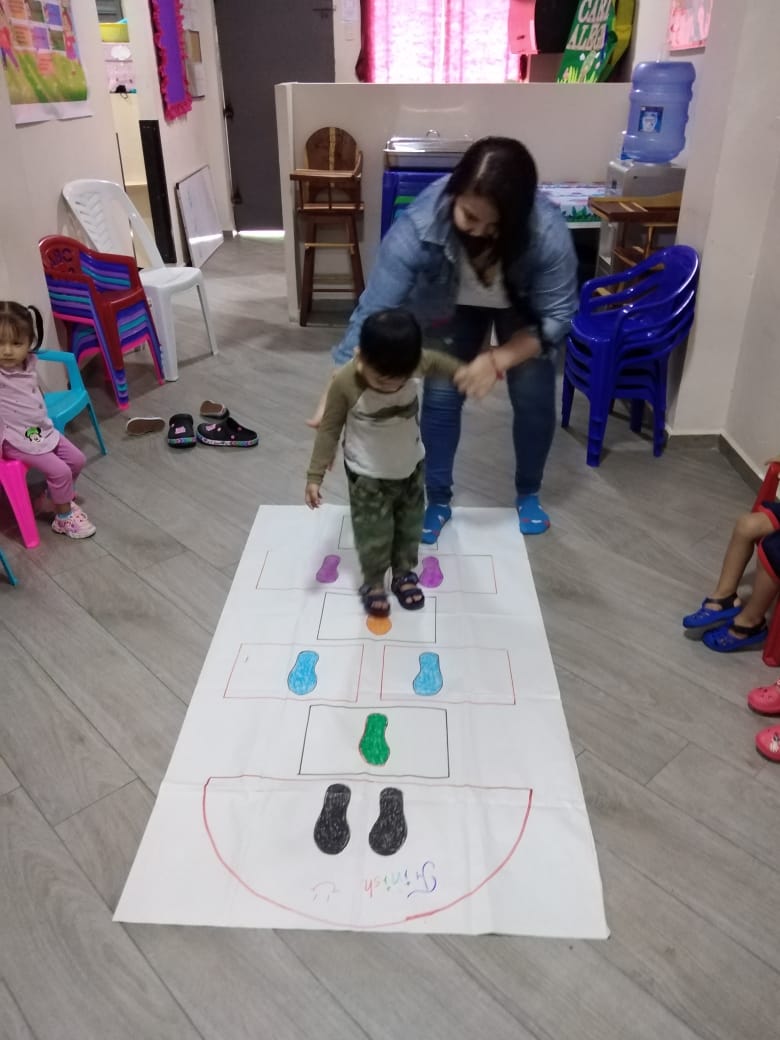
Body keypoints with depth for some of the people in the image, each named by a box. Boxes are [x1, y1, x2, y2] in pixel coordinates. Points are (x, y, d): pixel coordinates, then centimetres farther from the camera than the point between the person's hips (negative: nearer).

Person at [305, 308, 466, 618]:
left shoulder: (414, 362, -21)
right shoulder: (345, 383, -30)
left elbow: (439, 363, 4)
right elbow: (329, 430, -17)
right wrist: (315, 476, -14)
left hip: (411, 468, 4)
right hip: (368, 477, -4)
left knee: (410, 527, 21)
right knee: (373, 536, 8)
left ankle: (404, 573, 45)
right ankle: (373, 583, 35)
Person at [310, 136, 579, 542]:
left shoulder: (548, 232, -39)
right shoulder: (419, 225, -40)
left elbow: (556, 316, -27)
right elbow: (373, 310, -41)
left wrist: (498, 360, -42)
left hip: (523, 309, 0)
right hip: (453, 305, 0)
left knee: (534, 398, -3)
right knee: (440, 397, -5)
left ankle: (528, 494, 23)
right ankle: (437, 500, 17)